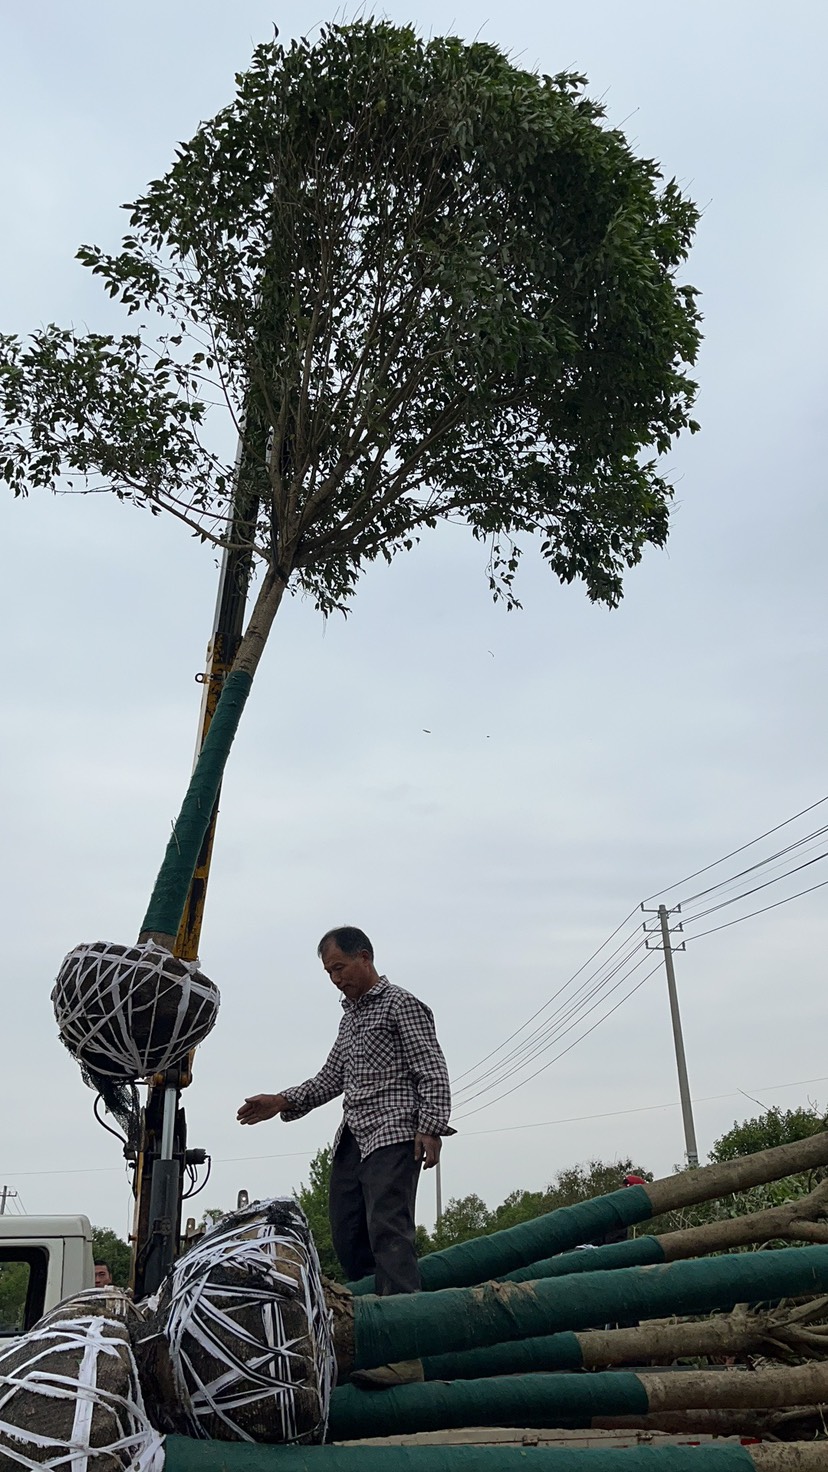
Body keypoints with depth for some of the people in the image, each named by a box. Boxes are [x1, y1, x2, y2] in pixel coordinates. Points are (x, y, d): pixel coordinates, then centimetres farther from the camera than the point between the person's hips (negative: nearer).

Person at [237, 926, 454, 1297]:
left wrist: (430, 1128, -19)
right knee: (346, 1234, 7)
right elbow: (331, 1078, 23)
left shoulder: (401, 1003, -1)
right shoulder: (350, 1016, 23)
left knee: (388, 1229, -16)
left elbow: (432, 1072, -8)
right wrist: (282, 1102, 10)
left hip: (392, 1134, -8)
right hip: (352, 1138, 8)